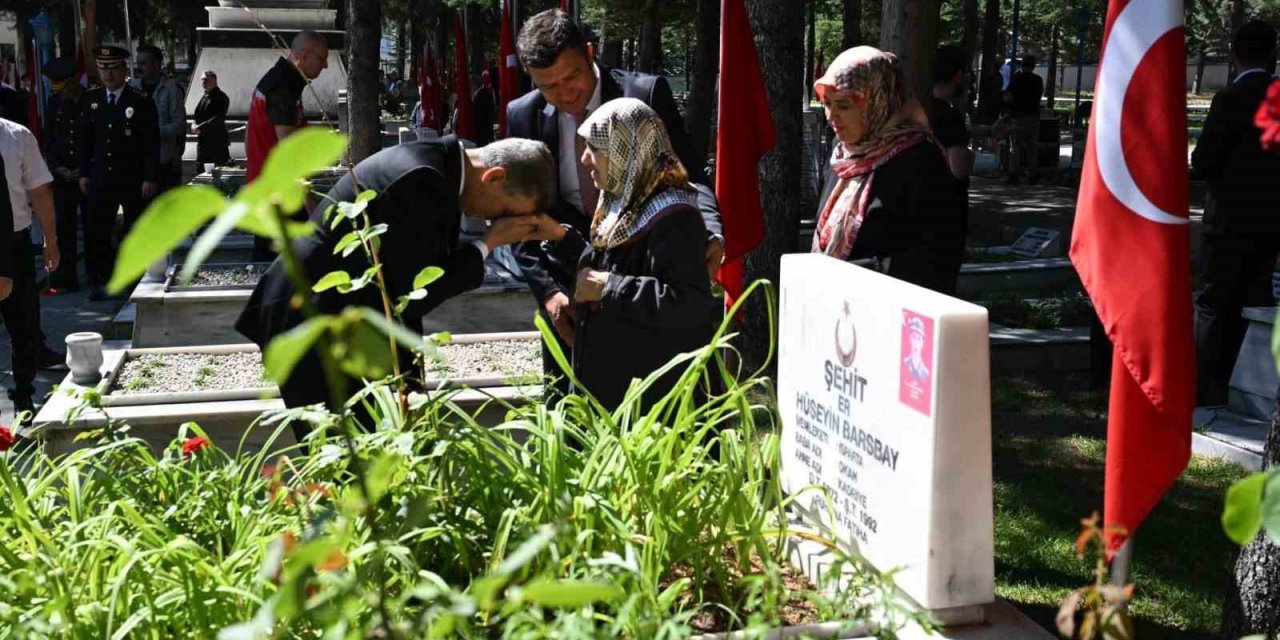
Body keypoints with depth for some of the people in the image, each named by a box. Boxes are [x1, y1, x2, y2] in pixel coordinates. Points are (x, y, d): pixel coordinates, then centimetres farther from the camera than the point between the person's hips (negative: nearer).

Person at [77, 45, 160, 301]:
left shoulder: (141, 102, -5)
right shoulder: (91, 100, 6)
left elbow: (151, 143, -6)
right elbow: (84, 139, 10)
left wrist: (149, 179, -11)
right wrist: (84, 173, 5)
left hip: (134, 180, -3)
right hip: (101, 179, 3)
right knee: (96, 232, -2)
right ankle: (99, 282, 4)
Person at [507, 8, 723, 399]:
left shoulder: (647, 95, -9)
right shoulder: (523, 116, -3)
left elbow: (690, 175, -7)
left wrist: (709, 228, -28)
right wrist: (547, 289, -12)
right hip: (568, 288, 2)